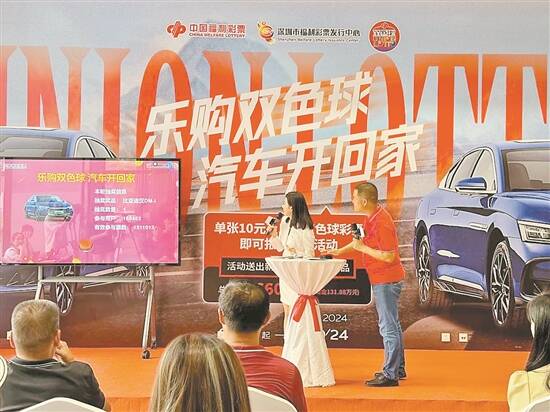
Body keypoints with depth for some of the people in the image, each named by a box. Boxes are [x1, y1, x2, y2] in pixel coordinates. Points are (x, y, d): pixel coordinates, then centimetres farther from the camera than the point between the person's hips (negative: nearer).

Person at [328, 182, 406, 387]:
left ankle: (390, 375, -3)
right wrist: (342, 250, 20)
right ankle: (398, 368, 29)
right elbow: (364, 238, 25)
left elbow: (388, 256, -25)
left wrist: (362, 248, -19)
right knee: (392, 325, 18)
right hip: (382, 279, 11)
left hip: (386, 280, -11)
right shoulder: (371, 217, 7)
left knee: (388, 327, -7)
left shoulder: (381, 223, -23)